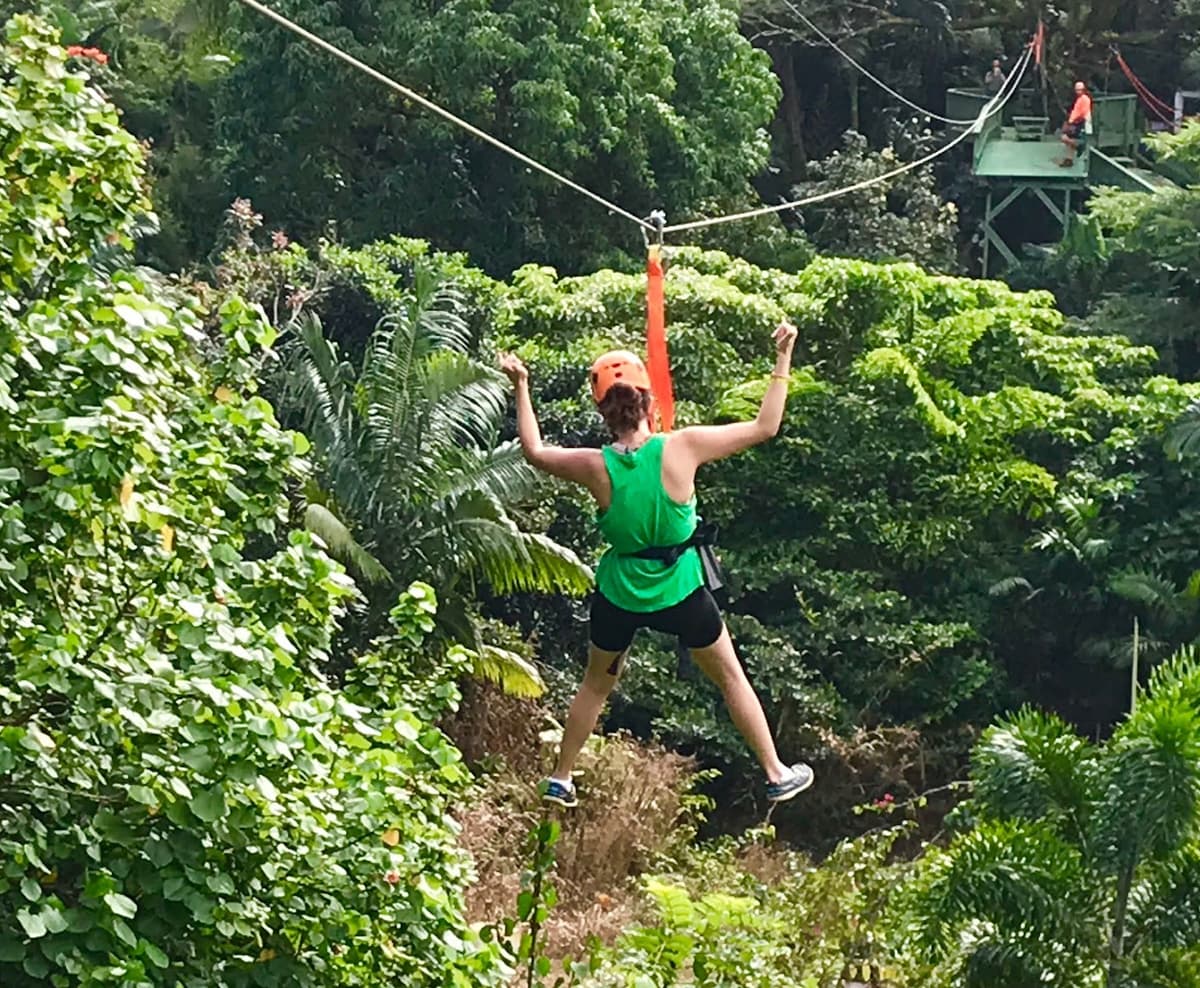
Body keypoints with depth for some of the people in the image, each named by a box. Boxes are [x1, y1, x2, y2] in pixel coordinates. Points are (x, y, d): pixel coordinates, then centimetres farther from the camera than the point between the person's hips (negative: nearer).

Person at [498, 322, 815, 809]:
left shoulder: (596, 467, -17)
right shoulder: (682, 448, -22)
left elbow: (534, 452, 2)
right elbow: (765, 427, -15)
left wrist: (521, 388, 8)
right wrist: (782, 359, -9)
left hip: (618, 595, 1)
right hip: (681, 590, -1)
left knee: (595, 686, 25)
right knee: (731, 678, 20)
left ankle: (560, 780, 36)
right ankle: (777, 775, 28)